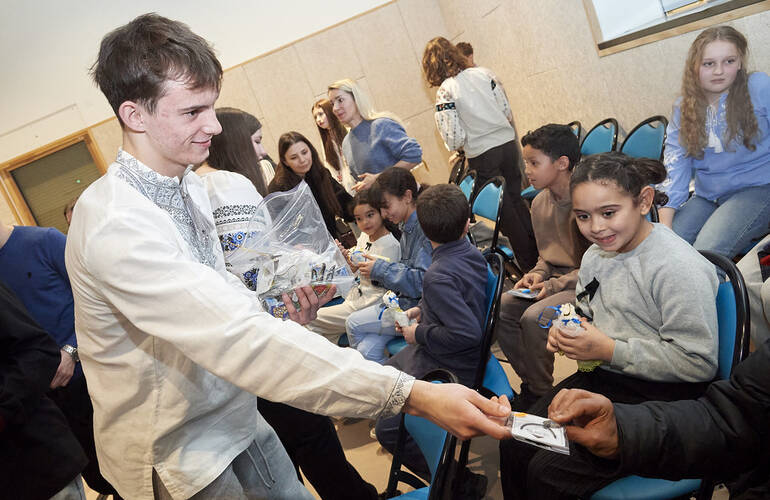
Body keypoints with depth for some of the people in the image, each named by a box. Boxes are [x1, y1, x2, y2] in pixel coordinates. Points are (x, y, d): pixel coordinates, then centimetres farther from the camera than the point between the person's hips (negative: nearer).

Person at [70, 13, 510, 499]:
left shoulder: (191, 186, 1)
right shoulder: (114, 225, -28)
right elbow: (237, 339, -38)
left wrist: (277, 312, -9)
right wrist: (412, 395, -41)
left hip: (235, 417, 7)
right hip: (176, 457, -6)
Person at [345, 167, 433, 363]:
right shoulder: (408, 228, 12)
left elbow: (424, 281, -25)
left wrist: (382, 269, -16)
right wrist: (375, 269, 2)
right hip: (407, 302, 8)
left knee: (354, 324, -6)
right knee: (368, 350, -7)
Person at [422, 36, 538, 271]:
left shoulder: (444, 91, -13)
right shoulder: (484, 73, 1)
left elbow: (454, 139, -15)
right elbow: (508, 112, 5)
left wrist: (461, 146, 6)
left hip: (482, 155, -5)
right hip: (507, 143, 5)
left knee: (506, 212, 8)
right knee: (516, 201, 20)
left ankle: (529, 264, 18)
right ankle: (539, 250, 28)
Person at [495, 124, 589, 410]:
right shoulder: (540, 202, 8)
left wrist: (553, 285, -21)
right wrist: (537, 275, -1)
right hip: (554, 281, 8)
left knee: (534, 317, -28)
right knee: (498, 308, -9)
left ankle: (541, 393, -3)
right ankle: (530, 385, 5)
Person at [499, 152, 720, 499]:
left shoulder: (679, 267, -20)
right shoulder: (595, 255, 6)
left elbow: (699, 363, -21)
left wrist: (610, 350, -22)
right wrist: (568, 332, -2)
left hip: (658, 398, -7)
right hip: (599, 379, 8)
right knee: (514, 444, -3)